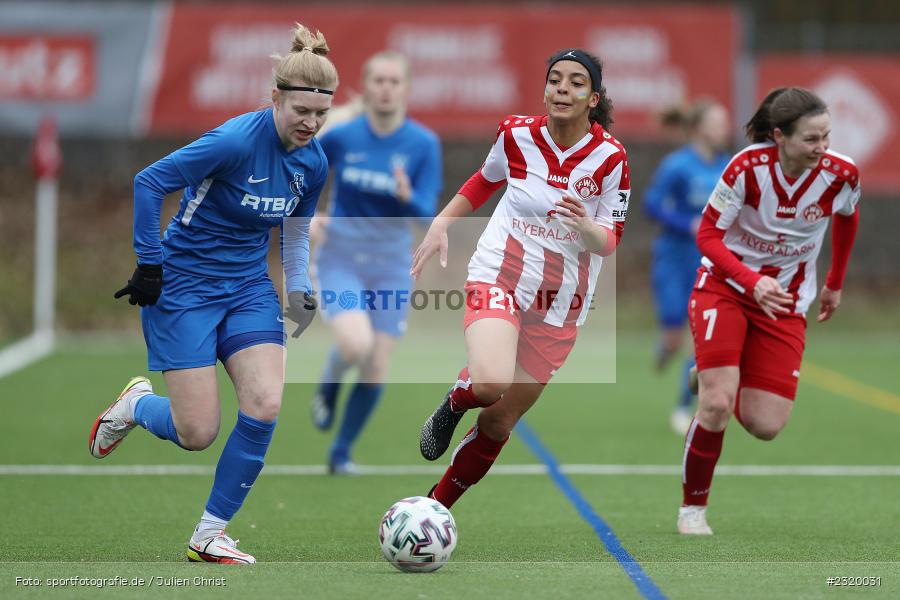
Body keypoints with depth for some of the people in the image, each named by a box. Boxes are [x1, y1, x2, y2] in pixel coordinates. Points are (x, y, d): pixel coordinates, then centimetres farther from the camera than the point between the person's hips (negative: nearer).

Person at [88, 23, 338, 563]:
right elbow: (149, 182, -19)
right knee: (198, 433, -10)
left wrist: (299, 289, 2)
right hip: (184, 287, -6)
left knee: (265, 406, -15)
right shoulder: (239, 140, -23)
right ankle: (135, 405, 27)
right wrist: (150, 264, -16)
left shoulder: (314, 163, -1)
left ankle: (209, 536, 1)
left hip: (249, 289, 6)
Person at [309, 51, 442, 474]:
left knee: (376, 369, -1)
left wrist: (408, 197, -31)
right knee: (356, 344, -26)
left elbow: (426, 213, -9)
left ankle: (341, 452, 20)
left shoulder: (424, 144, -7)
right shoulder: (340, 137, -6)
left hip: (391, 265, 1)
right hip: (340, 259, -1)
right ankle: (328, 388, 9)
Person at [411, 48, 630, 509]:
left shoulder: (610, 158, -10)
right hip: (499, 276, -1)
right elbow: (483, 181, 15)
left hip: (558, 305, 1)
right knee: (491, 383, -31)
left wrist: (586, 226, -28)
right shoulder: (517, 134, -6)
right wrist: (441, 223, 5)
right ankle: (456, 399, 6)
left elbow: (609, 242, -6)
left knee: (498, 423, 6)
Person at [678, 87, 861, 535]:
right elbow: (708, 235, -17)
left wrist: (835, 284, 21)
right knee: (717, 405, -20)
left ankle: (722, 377, 30)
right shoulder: (747, 167, -23)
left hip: (786, 302, 3)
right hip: (725, 287, -3)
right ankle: (692, 508, 3)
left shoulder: (841, 174, -14)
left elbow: (847, 218, 9)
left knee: (765, 427, -6)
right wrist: (754, 282, -32)